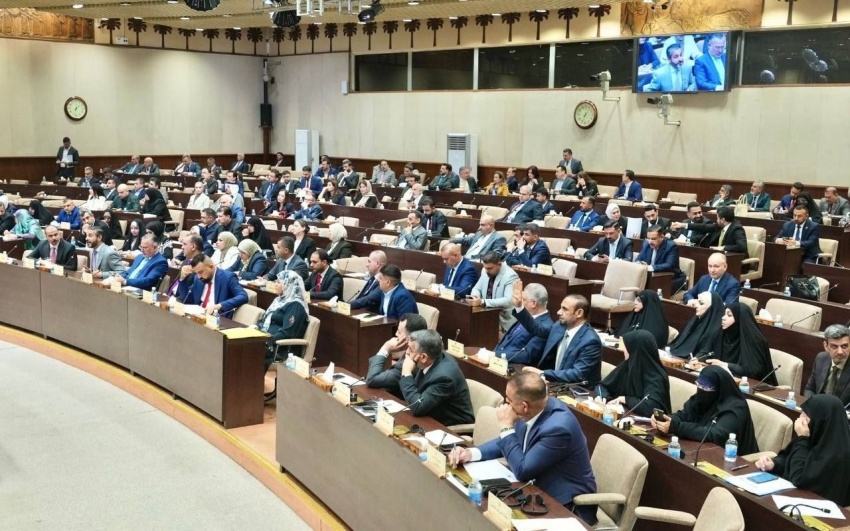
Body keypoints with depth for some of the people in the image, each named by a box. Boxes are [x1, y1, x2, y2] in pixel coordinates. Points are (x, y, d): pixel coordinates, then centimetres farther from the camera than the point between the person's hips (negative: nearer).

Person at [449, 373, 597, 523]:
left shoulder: (558, 427, -31)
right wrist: (471, 453, -5)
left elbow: (522, 471, -26)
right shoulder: (530, 412, -7)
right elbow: (508, 442, 10)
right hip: (540, 488, 7)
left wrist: (506, 426, -21)